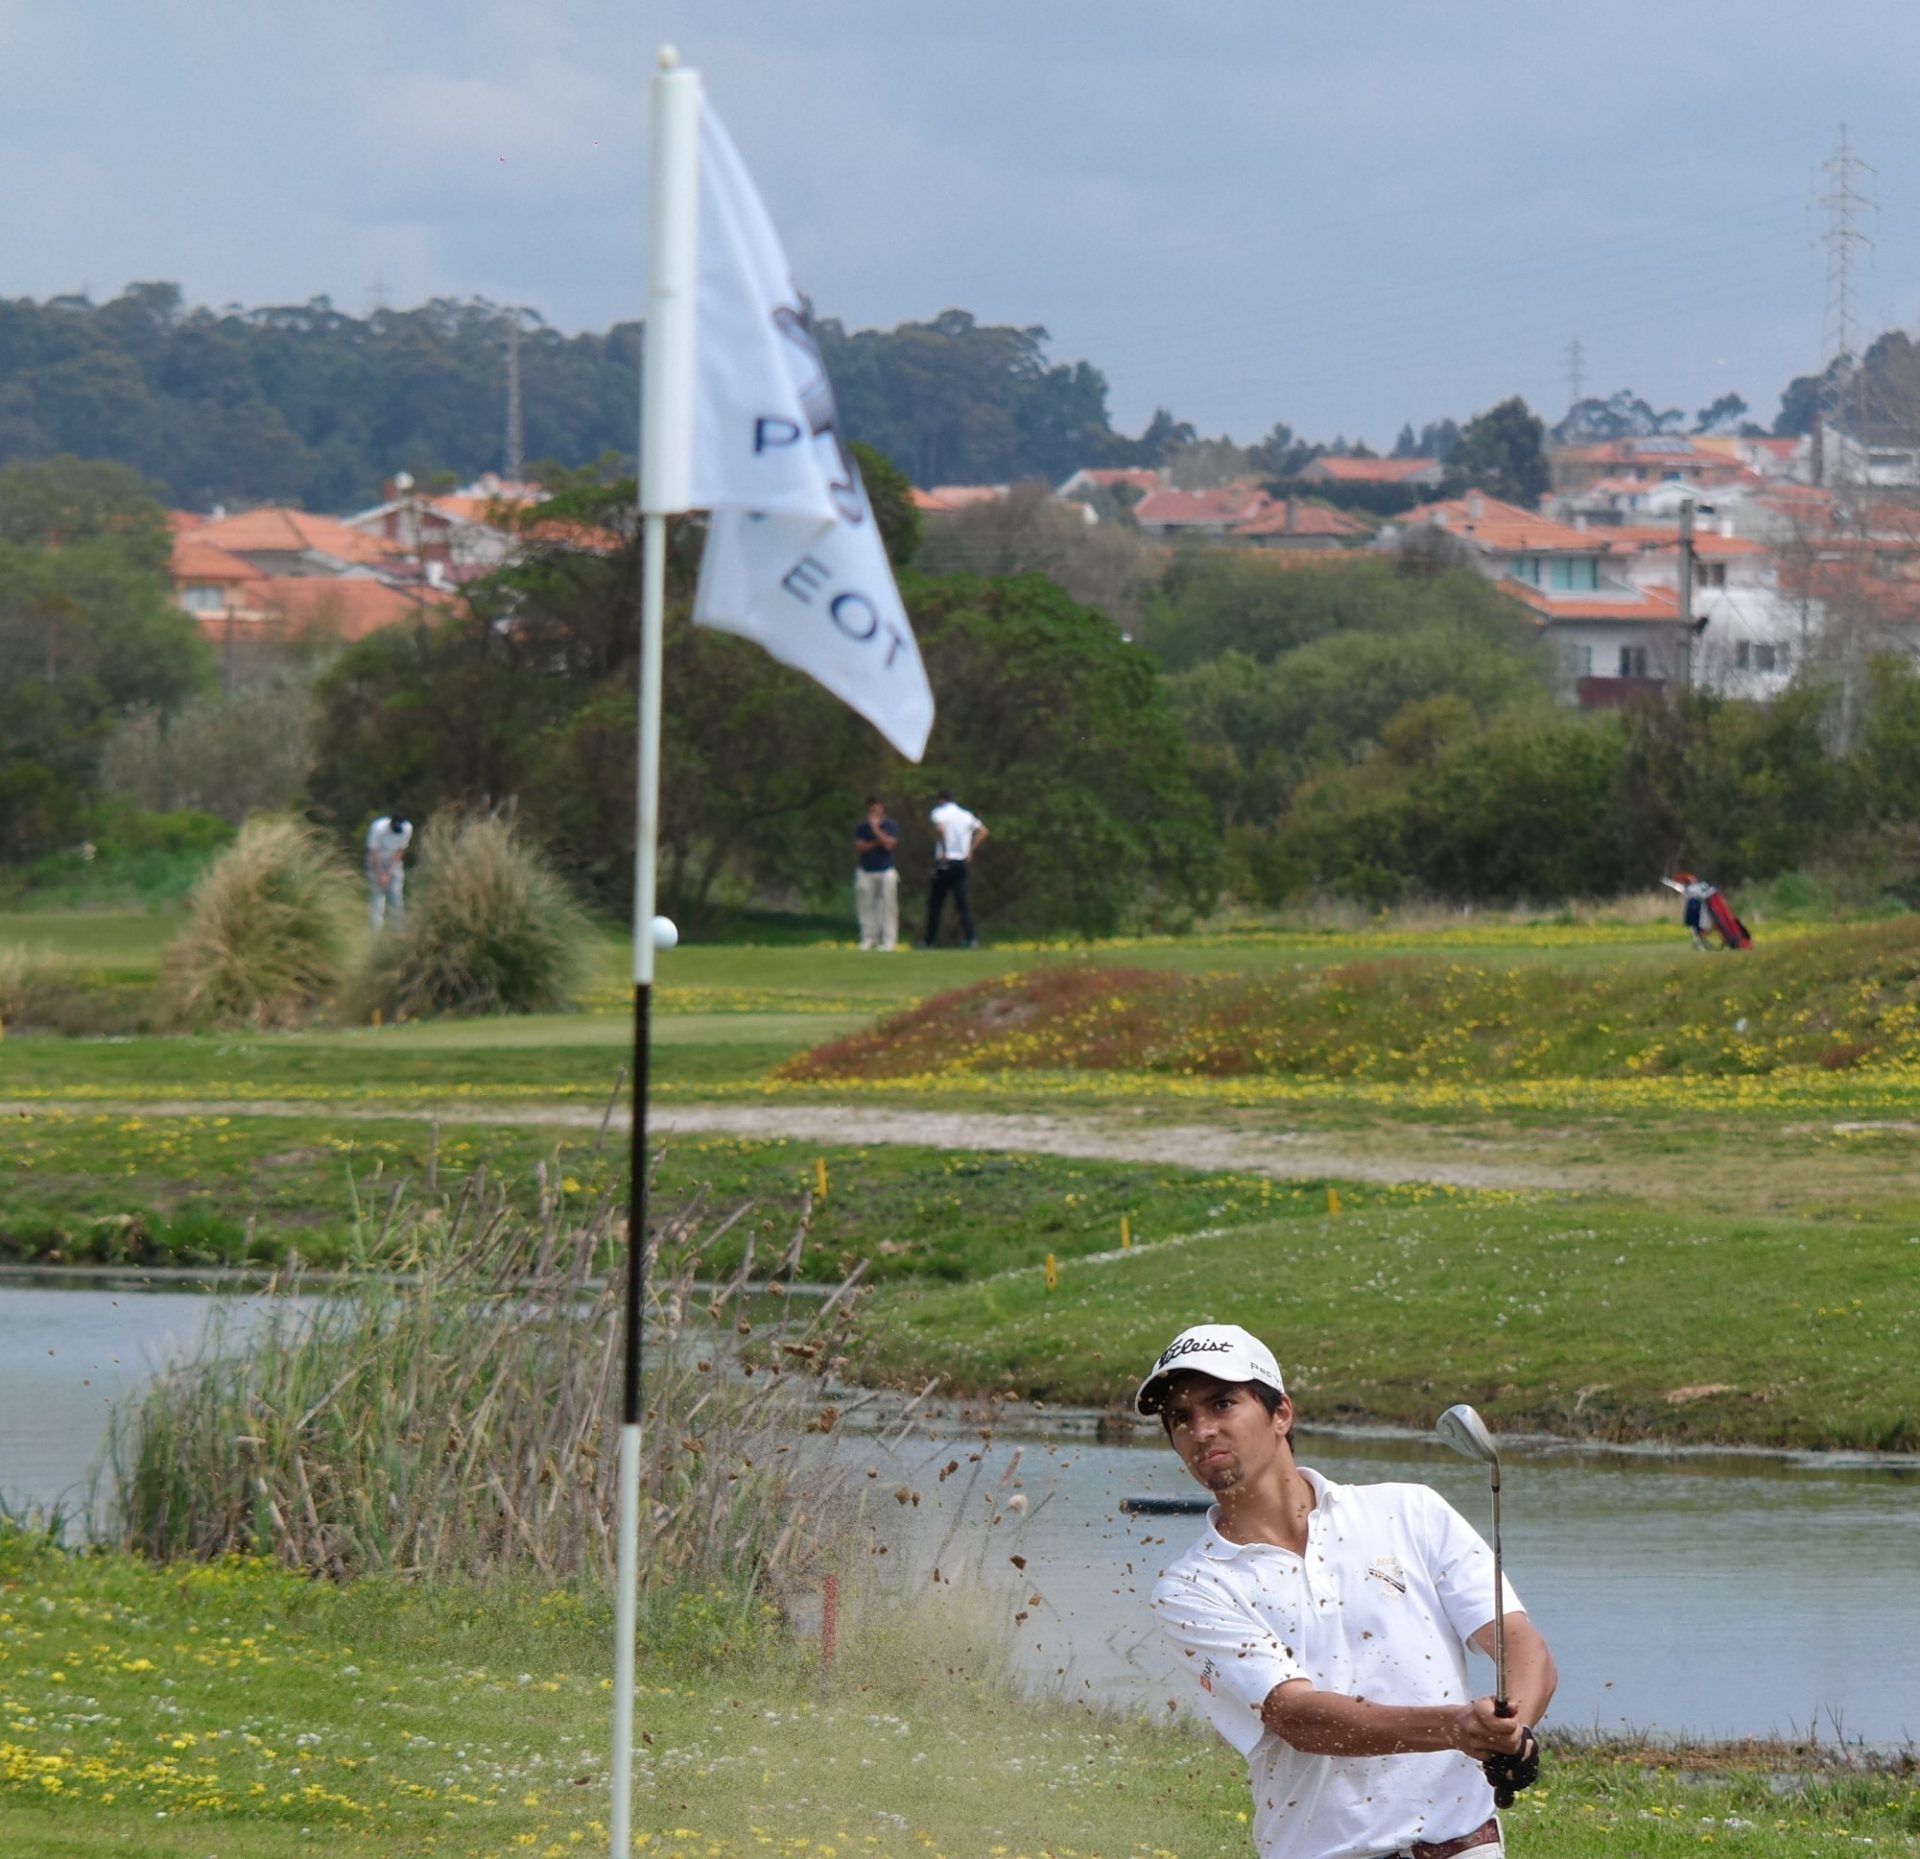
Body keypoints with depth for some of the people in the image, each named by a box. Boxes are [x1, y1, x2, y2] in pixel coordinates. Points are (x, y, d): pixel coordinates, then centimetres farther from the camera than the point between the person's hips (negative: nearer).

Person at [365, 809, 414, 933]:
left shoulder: (407, 829, -19)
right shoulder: (378, 828, -28)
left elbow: (400, 851, -9)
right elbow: (374, 852, -20)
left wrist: (389, 873, -12)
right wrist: (381, 875, -18)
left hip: (394, 863, 2)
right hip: (377, 864, -2)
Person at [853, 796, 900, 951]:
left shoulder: (890, 826, 2)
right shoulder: (862, 827, 8)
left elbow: (889, 844, -12)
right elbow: (859, 847, -2)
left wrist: (876, 828, -11)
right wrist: (876, 843, -13)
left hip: (886, 870, -2)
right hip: (866, 871, 2)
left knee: (888, 906, -7)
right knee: (866, 906, 1)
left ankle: (888, 940, -5)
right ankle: (868, 939, 8)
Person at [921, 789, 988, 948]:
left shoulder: (939, 813, -3)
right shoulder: (966, 815, 12)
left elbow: (940, 829, -24)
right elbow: (983, 831, 12)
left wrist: (943, 852, -16)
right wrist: (971, 850, 9)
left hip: (944, 863, -4)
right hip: (961, 863, 4)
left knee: (935, 904, 7)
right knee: (962, 903, 3)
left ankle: (929, 941, 11)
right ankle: (971, 939, -13)